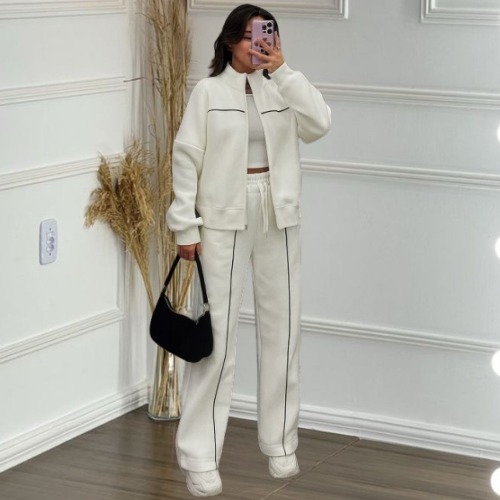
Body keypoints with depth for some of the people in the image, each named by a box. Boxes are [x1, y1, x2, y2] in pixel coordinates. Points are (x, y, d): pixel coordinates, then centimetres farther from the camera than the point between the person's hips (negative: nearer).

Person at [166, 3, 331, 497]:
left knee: (281, 328, 9)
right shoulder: (208, 91, -1)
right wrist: (185, 225, -7)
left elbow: (319, 124, -10)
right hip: (224, 221, -3)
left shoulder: (281, 89, 7)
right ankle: (200, 457, 1)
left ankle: (279, 442, 23)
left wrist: (283, 70, -14)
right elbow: (187, 158, -2)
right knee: (216, 332, -5)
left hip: (277, 220, 4)